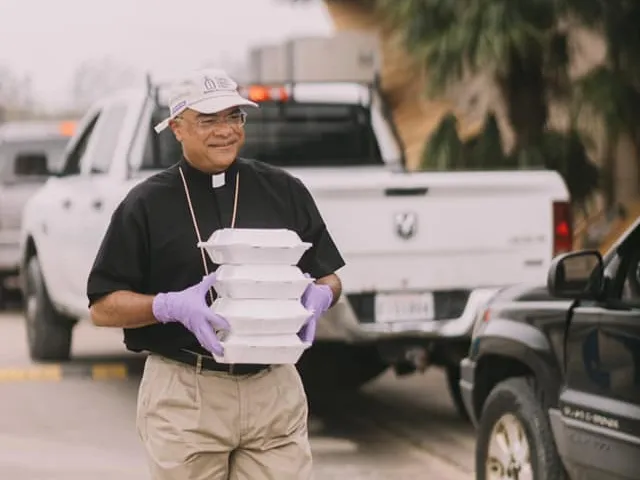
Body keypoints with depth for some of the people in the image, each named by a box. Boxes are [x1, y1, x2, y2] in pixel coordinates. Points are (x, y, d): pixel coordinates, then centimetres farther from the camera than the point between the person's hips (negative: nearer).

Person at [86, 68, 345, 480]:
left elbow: (330, 277, 16)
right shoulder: (146, 204, 3)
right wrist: (172, 306, -17)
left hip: (275, 388, 2)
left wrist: (319, 296, -8)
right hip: (184, 395, -2)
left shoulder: (285, 191, 9)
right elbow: (103, 307, 1)